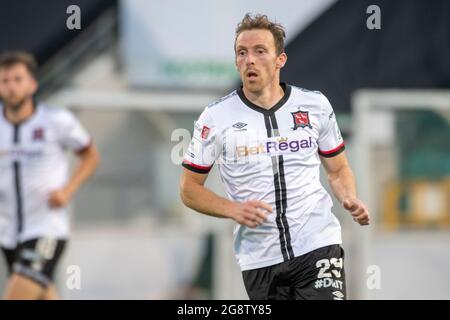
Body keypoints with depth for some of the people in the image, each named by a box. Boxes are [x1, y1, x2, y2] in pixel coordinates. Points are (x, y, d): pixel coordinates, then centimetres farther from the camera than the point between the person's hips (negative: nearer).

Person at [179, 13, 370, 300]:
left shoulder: (316, 105, 5)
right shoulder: (215, 117, 0)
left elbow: (338, 169, 16)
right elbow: (189, 188, 5)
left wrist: (350, 200, -6)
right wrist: (234, 210, -12)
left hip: (318, 245, 0)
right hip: (259, 261, 0)